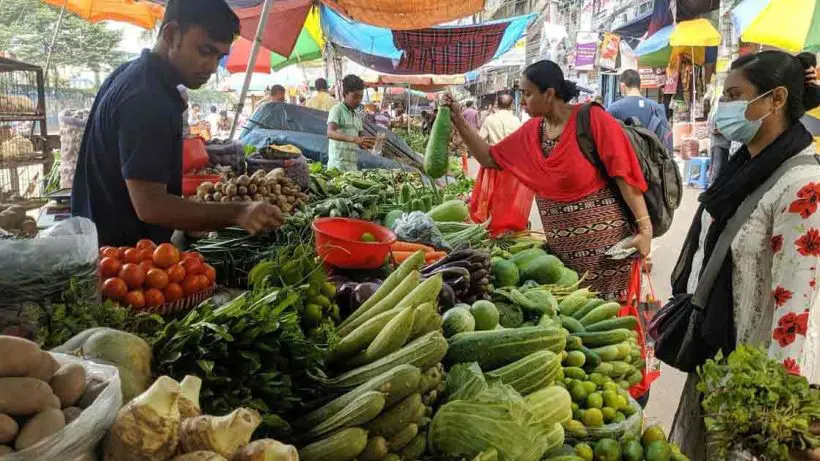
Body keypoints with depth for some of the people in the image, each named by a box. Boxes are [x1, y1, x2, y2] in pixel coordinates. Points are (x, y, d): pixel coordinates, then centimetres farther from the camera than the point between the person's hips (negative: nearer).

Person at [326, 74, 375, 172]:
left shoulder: (357, 116, 18)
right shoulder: (337, 110, -3)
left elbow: (361, 142, 19)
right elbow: (330, 133, -20)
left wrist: (370, 143, -5)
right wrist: (354, 139, -34)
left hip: (353, 167, 7)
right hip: (338, 166, -7)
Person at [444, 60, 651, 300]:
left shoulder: (592, 118, -10)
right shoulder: (531, 131, 8)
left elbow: (623, 174, -13)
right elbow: (489, 158, 14)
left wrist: (645, 229, -17)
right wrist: (459, 121, 6)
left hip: (604, 242, -6)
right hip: (562, 249, 6)